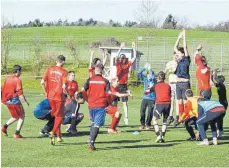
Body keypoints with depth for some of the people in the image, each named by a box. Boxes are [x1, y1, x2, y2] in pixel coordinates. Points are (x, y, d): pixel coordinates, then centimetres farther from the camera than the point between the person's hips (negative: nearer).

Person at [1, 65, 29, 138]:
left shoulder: (7, 79, 9)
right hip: (14, 101, -7)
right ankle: (17, 134, 1)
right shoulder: (17, 80, -12)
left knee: (15, 117, 22)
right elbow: (20, 93, -16)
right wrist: (25, 101, -8)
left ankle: (5, 127, 7)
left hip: (7, 101, 7)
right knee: (21, 117, 7)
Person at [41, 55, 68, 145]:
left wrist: (47, 92, 12)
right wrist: (67, 94, 1)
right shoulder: (64, 72, -10)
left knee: (56, 115, 18)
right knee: (59, 116, 7)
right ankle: (53, 132, -16)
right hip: (59, 97, -4)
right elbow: (64, 86, -17)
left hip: (50, 96, 4)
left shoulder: (49, 69, 2)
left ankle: (58, 136, 22)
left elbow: (42, 82, -1)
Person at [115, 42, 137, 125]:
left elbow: (134, 57, 7)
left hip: (125, 85, 2)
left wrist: (134, 48, 1)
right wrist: (120, 48, -22)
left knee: (125, 102, 4)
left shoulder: (128, 64, 6)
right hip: (118, 85, -2)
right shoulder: (118, 64, -1)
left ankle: (126, 118, 3)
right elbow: (116, 57, -17)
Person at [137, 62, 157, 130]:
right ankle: (142, 124, 8)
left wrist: (149, 69, -16)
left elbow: (152, 77, -25)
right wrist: (144, 68, -8)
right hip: (145, 98, 3)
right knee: (142, 111, -4)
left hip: (152, 99, -3)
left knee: (150, 112, -3)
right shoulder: (145, 79, 7)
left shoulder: (154, 80, -3)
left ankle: (148, 125, 12)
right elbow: (139, 73, -1)